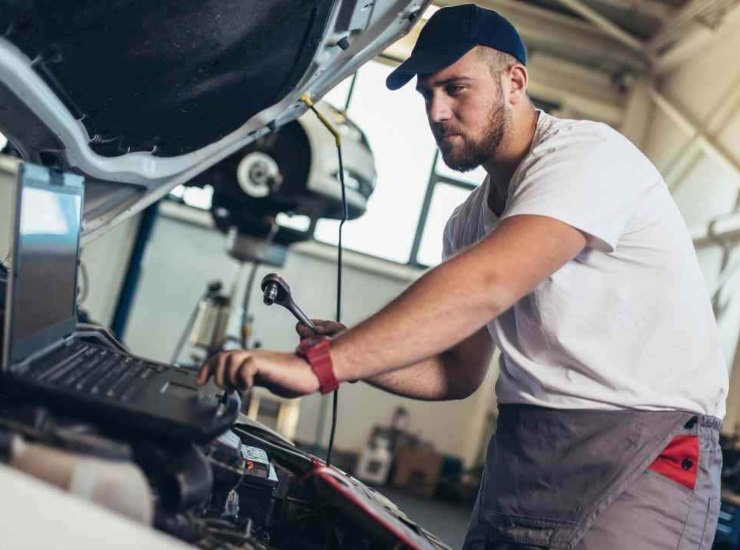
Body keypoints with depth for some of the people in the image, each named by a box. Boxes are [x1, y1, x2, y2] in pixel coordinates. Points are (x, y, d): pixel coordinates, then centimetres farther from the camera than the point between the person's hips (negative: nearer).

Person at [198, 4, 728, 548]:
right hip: (523, 449, 7)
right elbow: (457, 372, 15)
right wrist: (348, 353, -3)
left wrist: (321, 364, -34)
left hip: (641, 446, -7)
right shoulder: (468, 223, 13)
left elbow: (485, 285, -29)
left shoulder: (587, 155, -13)